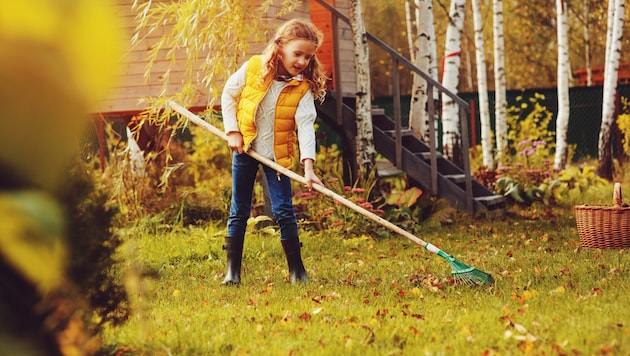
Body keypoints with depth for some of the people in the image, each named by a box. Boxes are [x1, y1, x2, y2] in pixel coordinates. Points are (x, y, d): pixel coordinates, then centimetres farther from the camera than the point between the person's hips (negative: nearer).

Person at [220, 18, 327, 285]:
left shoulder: (303, 88, -12)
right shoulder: (253, 68, -11)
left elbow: (305, 125, -20)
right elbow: (228, 94, 2)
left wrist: (308, 165, -31)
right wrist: (232, 130, -7)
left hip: (277, 153, 0)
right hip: (245, 147, 1)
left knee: (283, 211, -5)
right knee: (239, 212, 6)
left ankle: (296, 270, 6)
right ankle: (232, 270, 13)